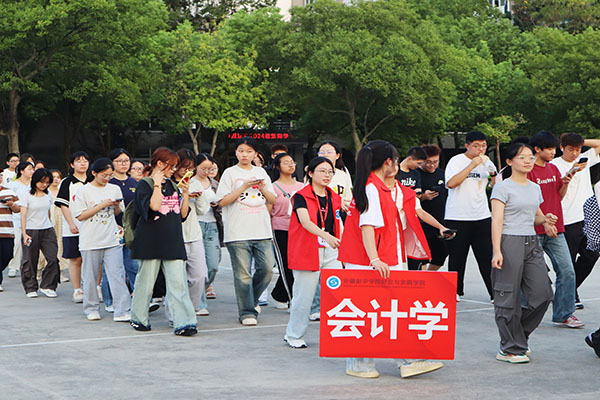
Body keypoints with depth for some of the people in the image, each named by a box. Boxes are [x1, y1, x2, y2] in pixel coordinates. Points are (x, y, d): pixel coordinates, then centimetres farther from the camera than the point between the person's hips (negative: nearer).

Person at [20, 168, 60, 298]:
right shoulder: (27, 196, -3)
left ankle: (47, 286, 6)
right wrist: (24, 234, -14)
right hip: (31, 231, -4)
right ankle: (31, 288, 15)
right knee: (30, 261, 2)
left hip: (47, 230, 4)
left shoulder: (48, 196, 11)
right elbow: (23, 216, -6)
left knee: (53, 259, -7)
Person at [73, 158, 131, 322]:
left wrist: (116, 206, -5)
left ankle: (122, 311, -8)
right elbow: (80, 216, -6)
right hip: (90, 241, -2)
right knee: (91, 277, 5)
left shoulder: (115, 189, 10)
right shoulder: (84, 191, -2)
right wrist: (102, 205, -11)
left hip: (112, 240, 2)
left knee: (117, 275, -6)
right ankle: (91, 309, 20)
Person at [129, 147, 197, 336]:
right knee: (146, 281, 4)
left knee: (178, 282, -6)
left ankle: (183, 322, -12)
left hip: (173, 242, 5)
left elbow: (183, 214, 16)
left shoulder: (172, 186, 17)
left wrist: (185, 194, 6)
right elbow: (154, 206, -20)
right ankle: (139, 319, 21)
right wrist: (157, 185, -14)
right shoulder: (144, 184, -2)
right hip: (151, 241, -5)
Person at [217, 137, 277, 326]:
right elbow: (222, 201, -4)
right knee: (243, 273, -5)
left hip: (262, 231, 4)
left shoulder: (261, 172, 15)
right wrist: (243, 187, -12)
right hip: (238, 232, -4)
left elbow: (273, 200, 15)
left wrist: (263, 188, -4)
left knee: (267, 268, -2)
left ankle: (252, 299, 22)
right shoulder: (230, 173, 3)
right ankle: (247, 311, 4)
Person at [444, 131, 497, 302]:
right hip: (458, 218, -4)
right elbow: (451, 183, -21)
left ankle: (495, 292, 3)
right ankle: (455, 291, 17)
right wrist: (472, 165, -22)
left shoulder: (487, 163, 10)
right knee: (457, 257, 4)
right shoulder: (457, 161, -5)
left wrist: (493, 173, -8)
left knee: (488, 257, -1)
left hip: (482, 217, 4)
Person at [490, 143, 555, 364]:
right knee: (509, 297, -3)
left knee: (542, 294, 0)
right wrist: (497, 251, -20)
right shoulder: (503, 187, -5)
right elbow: (497, 221, -11)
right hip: (509, 243, -7)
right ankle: (510, 348, 7)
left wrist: (545, 219, 4)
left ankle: (516, 336, 19)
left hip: (532, 244, 7)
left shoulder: (535, 188, 15)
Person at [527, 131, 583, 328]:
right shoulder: (528, 170, -8)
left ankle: (564, 314, 6)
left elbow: (559, 197, 17)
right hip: (535, 231, -6)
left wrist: (566, 183, -3)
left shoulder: (553, 168, 13)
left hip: (555, 230, 6)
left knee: (567, 271, -1)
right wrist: (544, 222, -18)